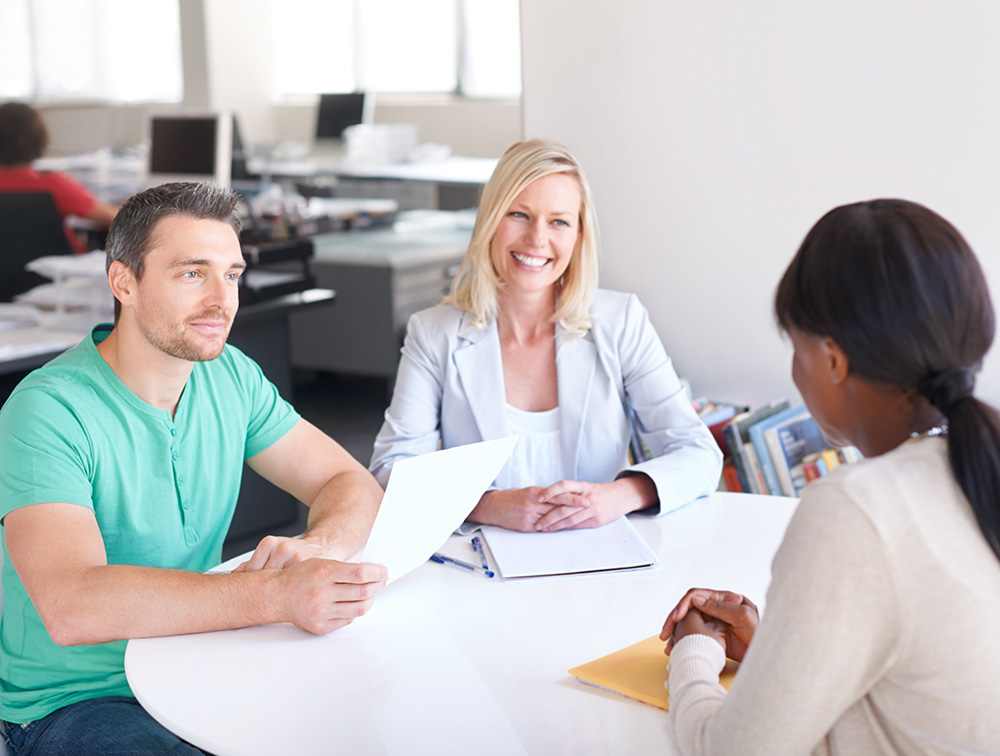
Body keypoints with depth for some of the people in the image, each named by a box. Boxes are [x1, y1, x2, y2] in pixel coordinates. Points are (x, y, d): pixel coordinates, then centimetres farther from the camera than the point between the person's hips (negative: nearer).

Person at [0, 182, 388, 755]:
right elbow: (71, 606, -33)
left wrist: (317, 546, -24)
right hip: (75, 703, -5)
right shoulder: (50, 411, -20)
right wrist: (276, 595, -42)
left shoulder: (230, 377, 2)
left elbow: (354, 485, 1)